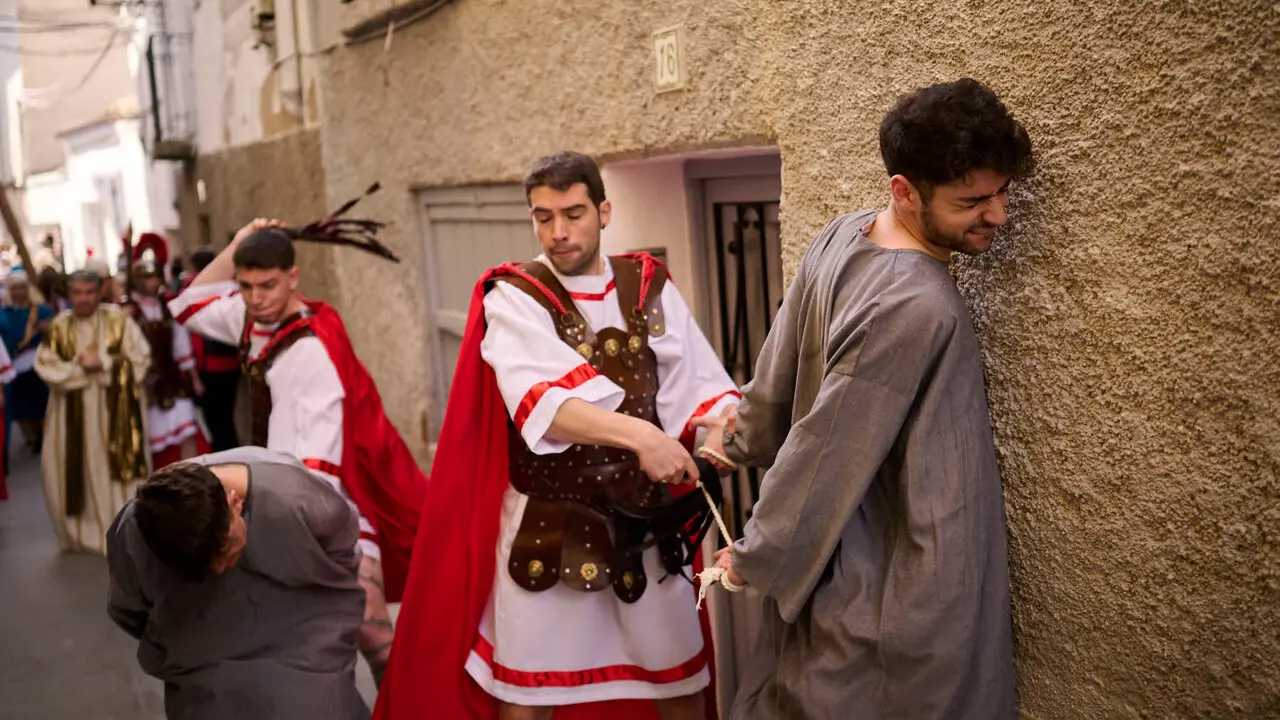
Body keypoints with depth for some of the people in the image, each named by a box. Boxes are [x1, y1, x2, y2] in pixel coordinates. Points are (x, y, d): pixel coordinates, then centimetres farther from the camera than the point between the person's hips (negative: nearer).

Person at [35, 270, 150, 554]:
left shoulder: (120, 322, -3)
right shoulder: (58, 327, 4)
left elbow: (139, 361, -7)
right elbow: (45, 367, -3)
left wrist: (102, 363, -16)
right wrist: (79, 366, -15)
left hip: (114, 412, -2)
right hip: (73, 414, 2)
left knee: (118, 473, -1)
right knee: (75, 474, 6)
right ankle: (80, 533, 24)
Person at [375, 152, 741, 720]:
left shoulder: (650, 287, 2)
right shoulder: (513, 299, -8)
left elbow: (698, 384, -5)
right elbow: (540, 401, -26)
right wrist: (636, 433, -39)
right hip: (547, 523, -3)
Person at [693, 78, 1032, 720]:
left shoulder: (841, 236, -5)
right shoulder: (918, 309, -28)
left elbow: (782, 364, 7)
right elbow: (824, 451, -21)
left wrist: (744, 437, 26)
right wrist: (759, 558, -7)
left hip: (838, 563, 8)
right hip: (901, 595, -8)